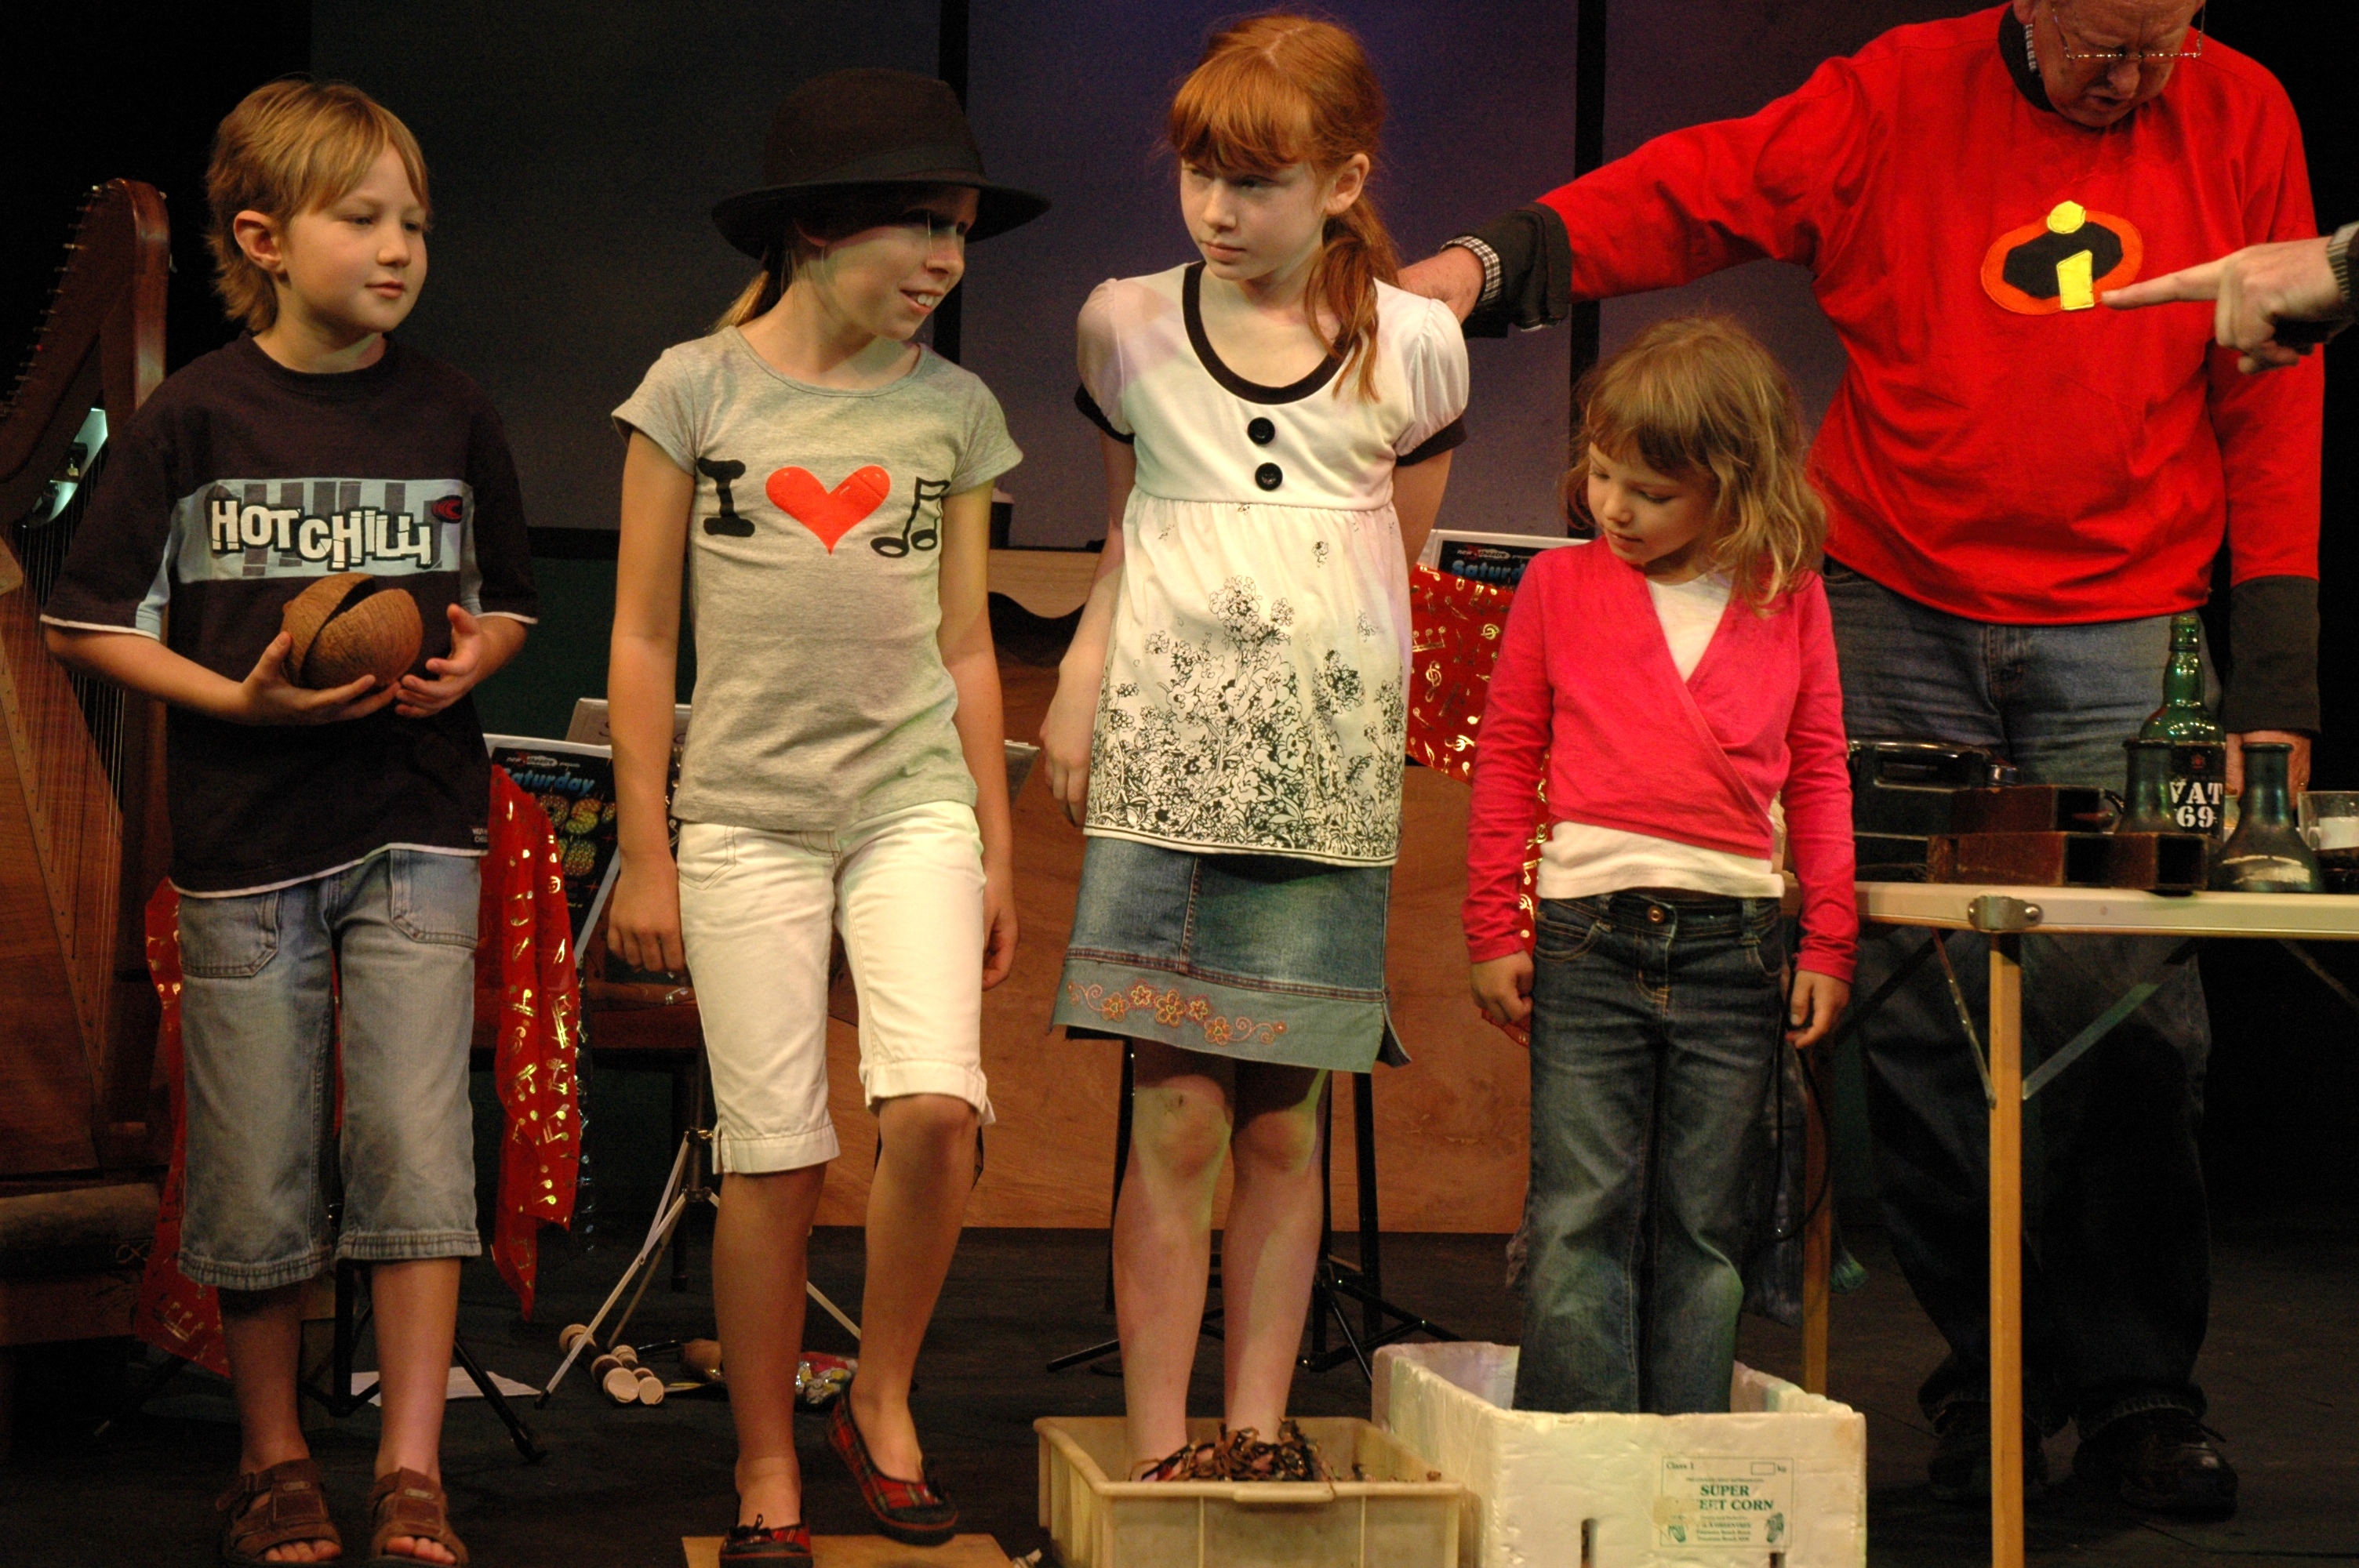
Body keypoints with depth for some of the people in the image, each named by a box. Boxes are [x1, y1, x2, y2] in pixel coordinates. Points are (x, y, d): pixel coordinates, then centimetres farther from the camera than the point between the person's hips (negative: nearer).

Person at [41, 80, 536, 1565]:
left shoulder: (452, 412, 4)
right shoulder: (196, 415, -4)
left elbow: (509, 598, 17)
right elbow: (88, 622, -1)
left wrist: (474, 657, -5)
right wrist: (240, 698, -13)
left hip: (417, 827, 1)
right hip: (246, 834, -1)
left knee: (416, 1138, -7)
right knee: (257, 1165, 5)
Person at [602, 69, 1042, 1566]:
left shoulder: (954, 409, 7)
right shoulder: (697, 389, -1)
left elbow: (965, 646, 13)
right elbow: (645, 639, 2)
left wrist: (996, 850, 12)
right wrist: (646, 854, 0)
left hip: (914, 799, 2)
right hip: (745, 813, -2)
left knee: (933, 1108, -17)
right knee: (775, 1157, -2)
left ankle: (883, 1404, 6)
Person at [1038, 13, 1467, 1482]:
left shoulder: (1415, 344, 5)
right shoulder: (1127, 326, 6)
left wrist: (1300, 653, 5)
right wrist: (1087, 672, 5)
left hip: (1324, 769, 0)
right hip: (1165, 756, 0)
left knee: (1283, 1125, 4)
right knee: (1179, 1120, -5)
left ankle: (1258, 1423, 15)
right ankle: (1160, 1448, 1)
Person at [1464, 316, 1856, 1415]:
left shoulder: (1788, 600, 7)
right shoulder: (1559, 586, 6)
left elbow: (1818, 773, 11)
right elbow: (1507, 757, 8)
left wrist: (1828, 942, 6)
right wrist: (1492, 933, 5)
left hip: (1737, 943, 1)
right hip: (1587, 935, -1)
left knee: (1704, 1225, 7)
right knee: (1581, 1220, -3)